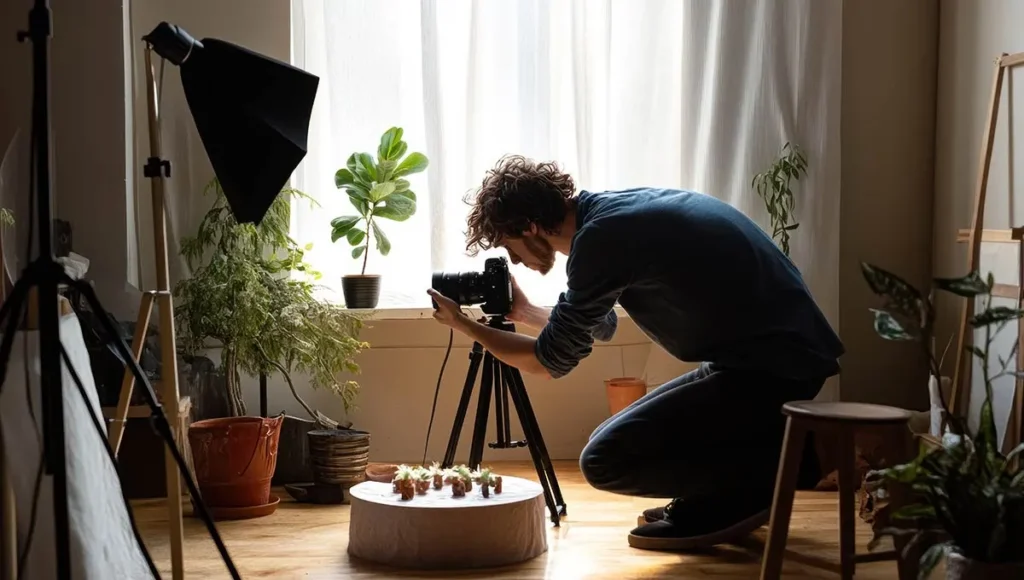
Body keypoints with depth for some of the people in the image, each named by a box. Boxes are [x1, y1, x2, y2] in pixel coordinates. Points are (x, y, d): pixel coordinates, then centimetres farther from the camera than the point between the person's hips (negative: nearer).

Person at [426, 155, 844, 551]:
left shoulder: (601, 236, -17)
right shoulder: (614, 210, 11)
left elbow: (551, 360, -6)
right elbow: (600, 325, 27)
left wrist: (465, 326, 7)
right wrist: (523, 312, 32)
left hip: (772, 369, -10)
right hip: (789, 355, 10)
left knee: (606, 460, -12)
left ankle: (748, 487, 0)